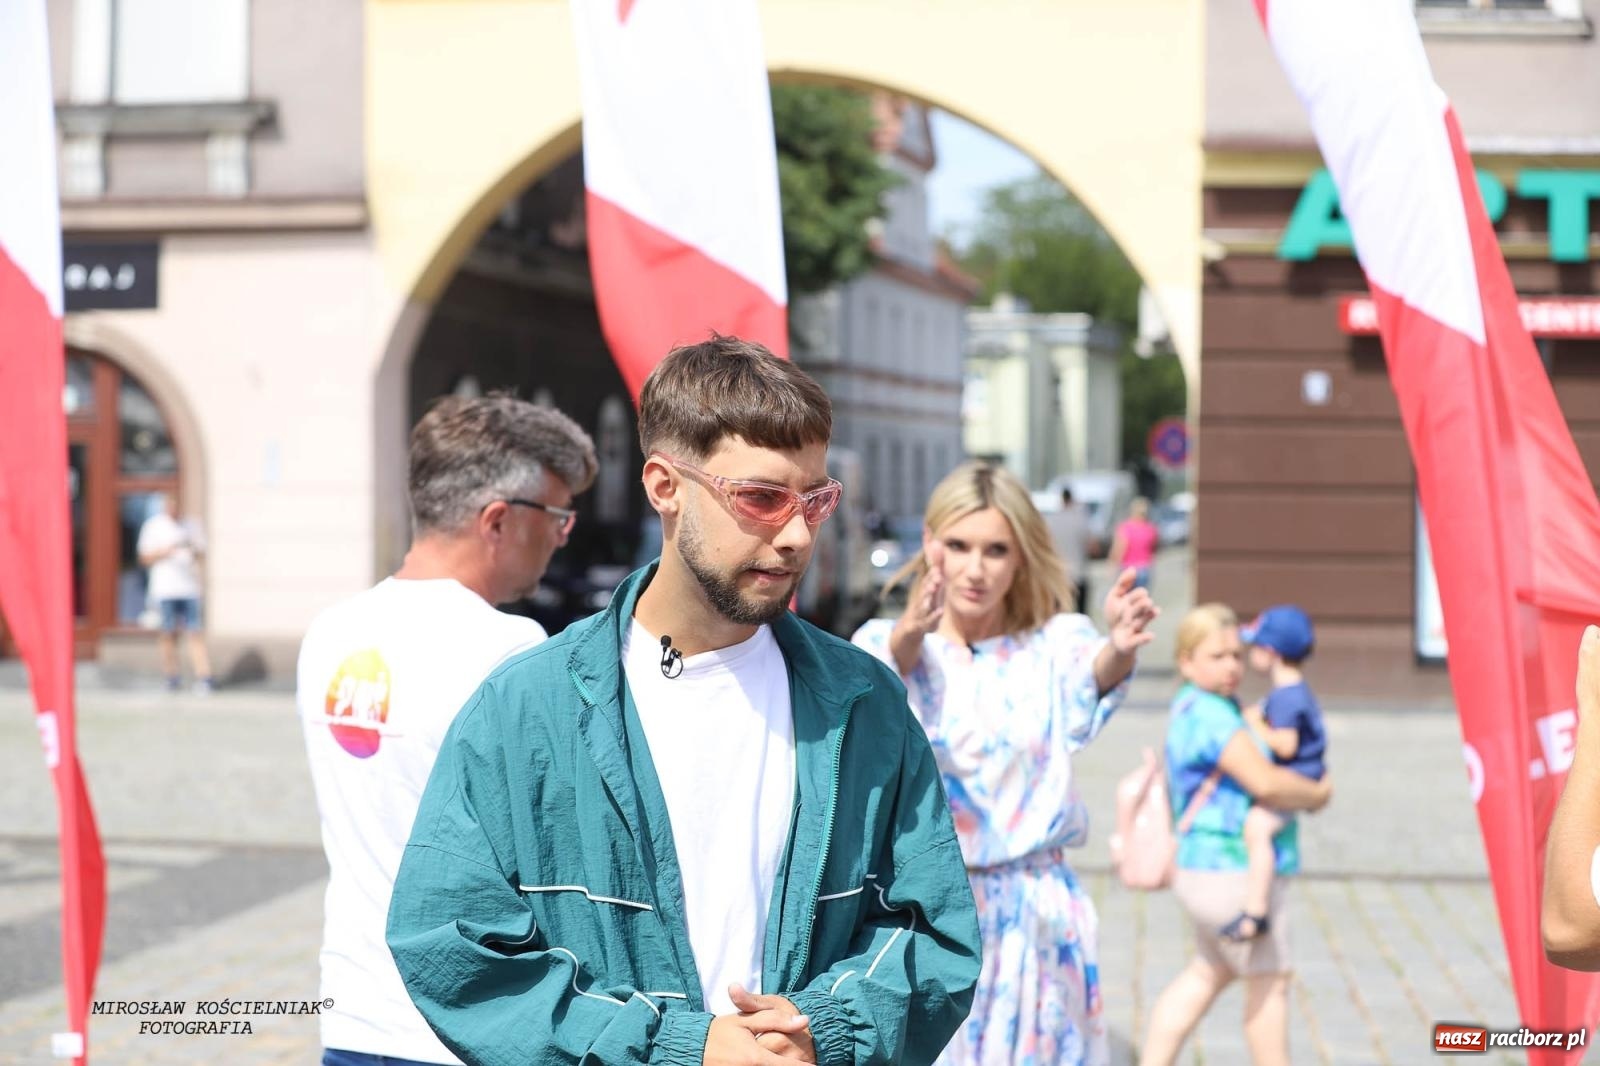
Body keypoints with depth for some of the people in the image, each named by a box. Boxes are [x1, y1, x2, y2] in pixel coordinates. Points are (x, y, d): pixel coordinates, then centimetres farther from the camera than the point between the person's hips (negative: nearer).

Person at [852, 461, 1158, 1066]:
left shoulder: (1052, 643, 0)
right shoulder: (888, 642, -1)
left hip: (1037, 921, 1)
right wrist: (911, 632, -47)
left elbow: (1089, 688, -22)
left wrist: (1120, 650, -46)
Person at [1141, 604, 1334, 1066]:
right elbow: (1265, 784, -28)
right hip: (1233, 872, -11)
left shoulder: (1193, 707, 12)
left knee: (1209, 973, 22)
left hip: (1209, 869, 11)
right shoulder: (1209, 713, -21)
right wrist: (1317, 794, -9)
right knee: (1269, 980, 4)